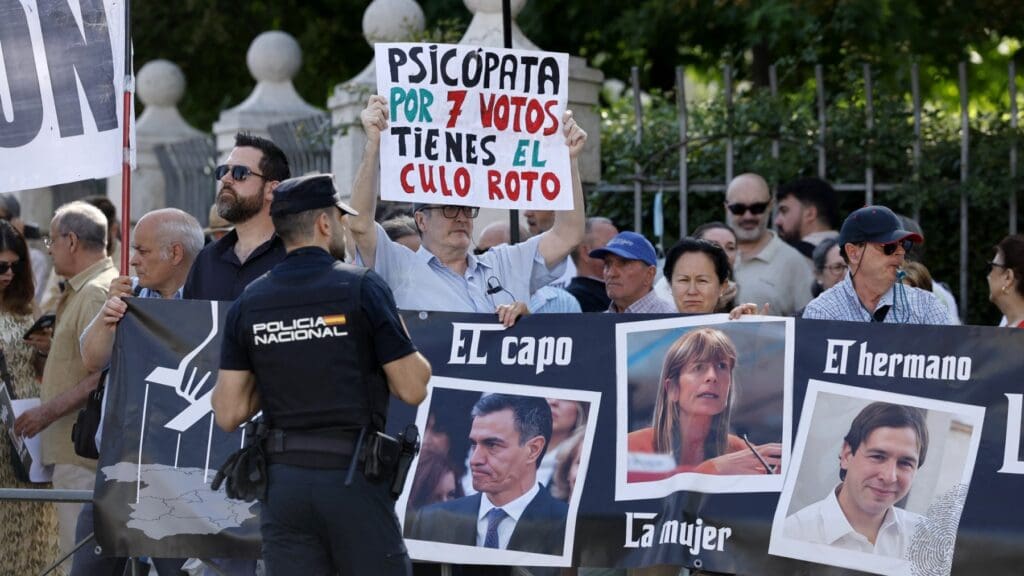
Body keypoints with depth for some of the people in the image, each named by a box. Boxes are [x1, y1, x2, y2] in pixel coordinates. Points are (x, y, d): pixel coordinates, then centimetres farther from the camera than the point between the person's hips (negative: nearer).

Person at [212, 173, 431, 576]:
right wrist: (401, 339, 13)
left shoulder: (249, 303, 5)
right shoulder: (362, 288, -6)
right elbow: (412, 389, -5)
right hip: (352, 477, -4)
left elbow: (227, 414, 4)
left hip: (282, 478, 4)